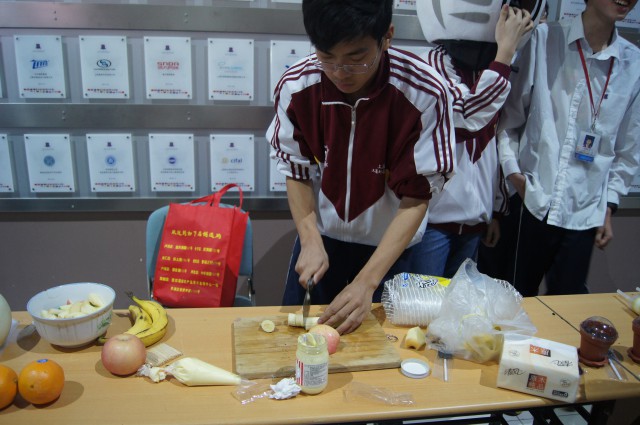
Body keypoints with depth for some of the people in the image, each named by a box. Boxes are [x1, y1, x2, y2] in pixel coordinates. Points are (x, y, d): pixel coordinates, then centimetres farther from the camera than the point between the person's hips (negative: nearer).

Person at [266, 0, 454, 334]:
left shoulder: (426, 93, -26)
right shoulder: (295, 87, -19)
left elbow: (416, 199, -21)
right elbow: (296, 172, -5)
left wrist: (367, 281, -27)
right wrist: (310, 240, -18)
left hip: (388, 245, -1)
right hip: (320, 238, 2)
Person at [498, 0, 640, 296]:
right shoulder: (545, 39, -2)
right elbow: (509, 113, 2)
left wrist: (609, 205, 10)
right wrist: (512, 168, -7)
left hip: (584, 215, 3)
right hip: (530, 203, -2)